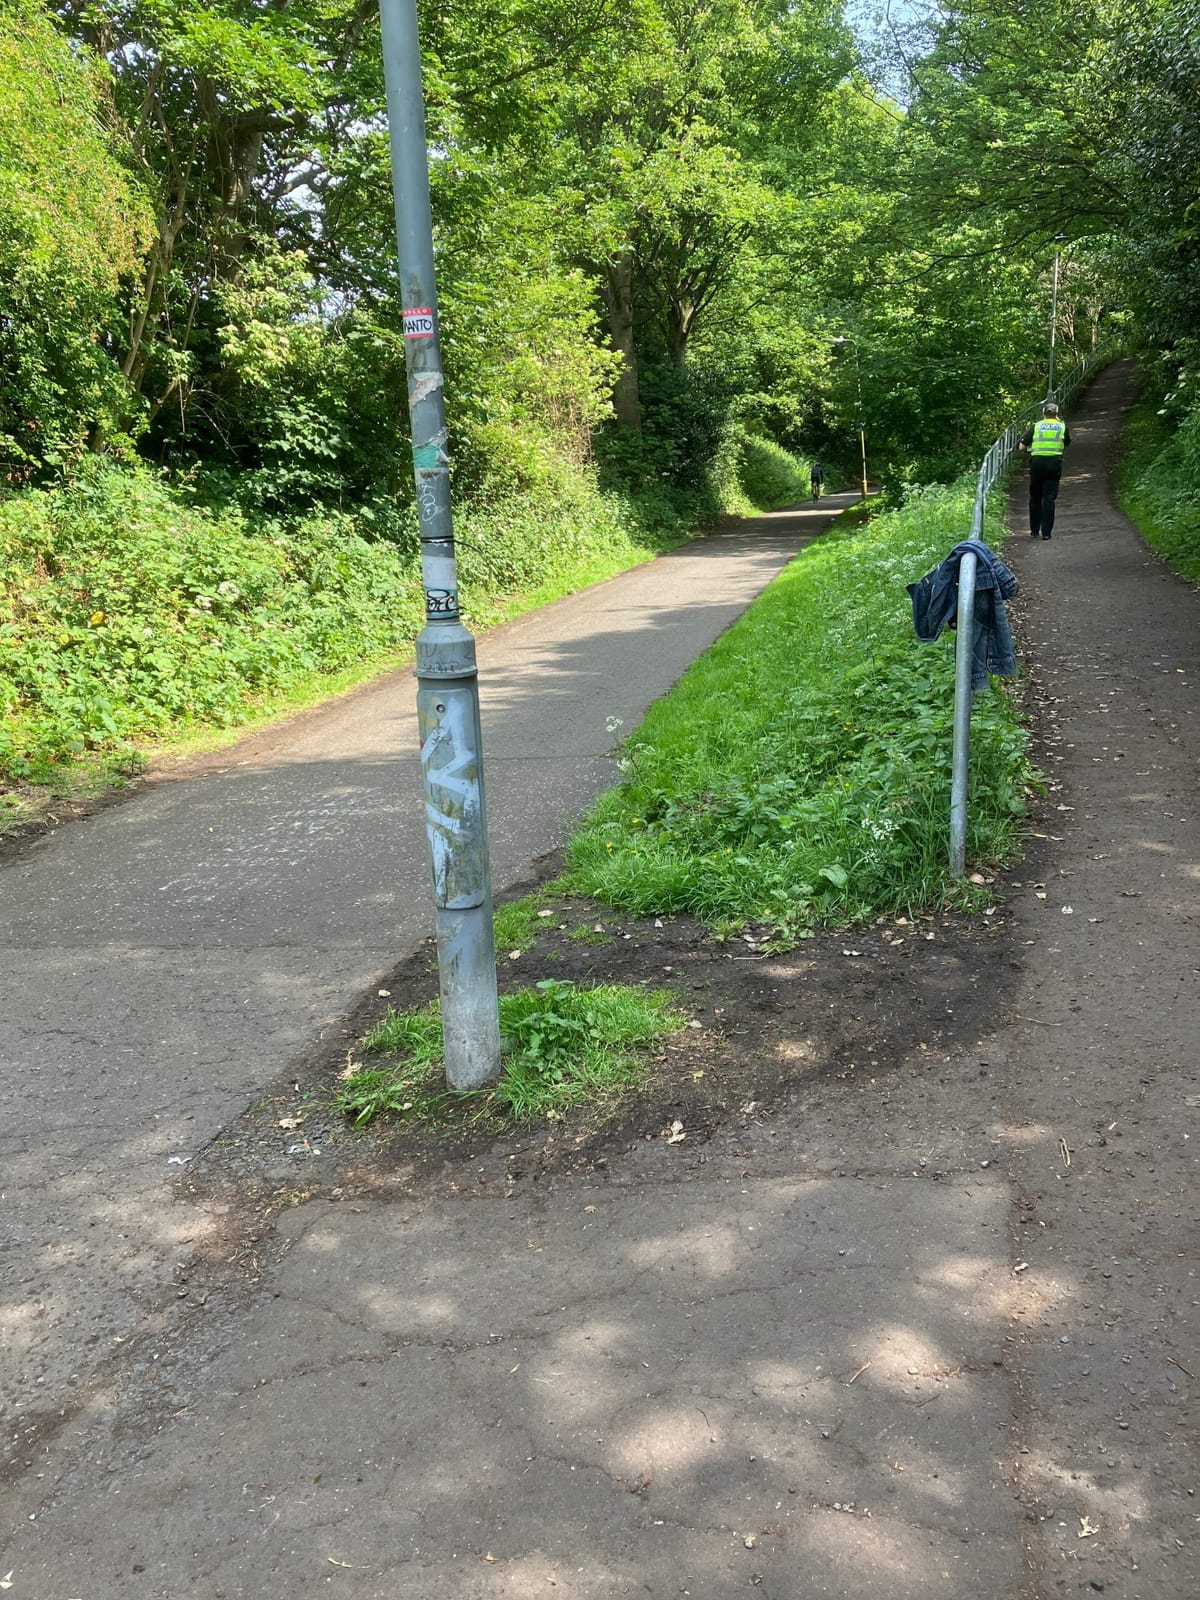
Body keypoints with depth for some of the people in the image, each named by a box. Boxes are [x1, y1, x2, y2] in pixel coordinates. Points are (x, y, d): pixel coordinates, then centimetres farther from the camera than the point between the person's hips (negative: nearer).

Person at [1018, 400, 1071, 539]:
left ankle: (1034, 531, 17)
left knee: (1035, 498, 12)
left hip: (1037, 462, 0)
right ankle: (1046, 532, -3)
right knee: (1049, 498, 1)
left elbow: (1021, 447, 3)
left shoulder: (1036, 426, 6)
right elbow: (1066, 444, 25)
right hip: (1054, 463, 0)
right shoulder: (1062, 426, 9)